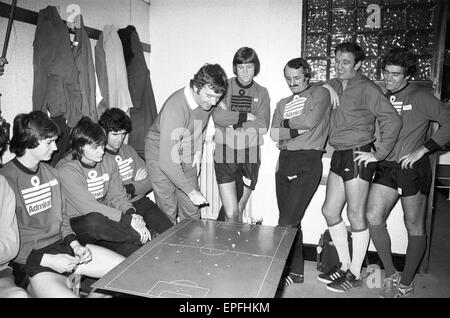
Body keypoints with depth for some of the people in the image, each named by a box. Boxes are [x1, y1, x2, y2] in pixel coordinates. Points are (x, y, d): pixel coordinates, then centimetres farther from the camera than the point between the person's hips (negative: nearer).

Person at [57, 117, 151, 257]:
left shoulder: (108, 162, 4)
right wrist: (127, 220, -28)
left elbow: (118, 196, 6)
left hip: (107, 220, 4)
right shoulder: (66, 170, -16)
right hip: (78, 224, -4)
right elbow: (89, 207, -24)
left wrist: (131, 213, -16)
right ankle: (149, 237, -25)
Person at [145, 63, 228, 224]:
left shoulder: (207, 100, -13)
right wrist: (192, 191, -31)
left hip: (187, 157, 6)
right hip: (161, 155, -5)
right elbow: (167, 161, -36)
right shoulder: (175, 108, -35)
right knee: (168, 212, -3)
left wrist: (198, 151, 2)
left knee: (192, 211, 5)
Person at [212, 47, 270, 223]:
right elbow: (217, 116, -13)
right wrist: (246, 117, -11)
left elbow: (263, 126, -5)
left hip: (249, 155, 2)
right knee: (231, 213, -9)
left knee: (238, 211, 12)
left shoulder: (262, 93, 8)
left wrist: (232, 119, -9)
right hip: (225, 153, -2)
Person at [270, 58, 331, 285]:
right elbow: (274, 134, 6)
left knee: (287, 222, -11)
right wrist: (298, 130, -7)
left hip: (308, 163, -5)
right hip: (284, 161, 6)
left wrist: (286, 124, 4)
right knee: (291, 222, 9)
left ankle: (292, 272, 5)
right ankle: (295, 271, 23)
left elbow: (310, 121, -11)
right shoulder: (283, 103, 20)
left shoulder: (320, 93, 7)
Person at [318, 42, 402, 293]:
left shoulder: (366, 88, -9)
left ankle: (355, 274, 18)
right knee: (330, 210, 10)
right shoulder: (333, 86, 10)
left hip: (359, 156, -7)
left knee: (356, 216, 2)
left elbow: (393, 120, -14)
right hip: (339, 155, 7)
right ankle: (344, 265, 26)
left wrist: (379, 153, -13)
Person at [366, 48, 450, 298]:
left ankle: (406, 283, 21)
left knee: (414, 226, 6)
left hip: (413, 168, -4)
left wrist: (421, 150, -13)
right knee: (373, 217, -7)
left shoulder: (419, 97, -4)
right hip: (385, 167, 4)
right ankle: (390, 274, 11)